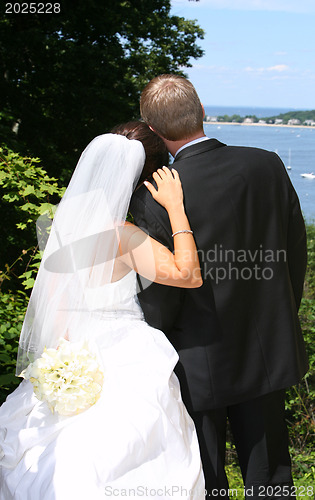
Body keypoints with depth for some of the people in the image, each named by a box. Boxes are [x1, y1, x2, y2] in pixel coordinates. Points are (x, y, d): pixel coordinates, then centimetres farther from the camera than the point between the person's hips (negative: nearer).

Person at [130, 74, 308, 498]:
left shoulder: (154, 200, -21)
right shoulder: (269, 166, -8)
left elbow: (160, 299, -15)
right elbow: (294, 255, 1)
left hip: (199, 366, -4)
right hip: (268, 352, 4)